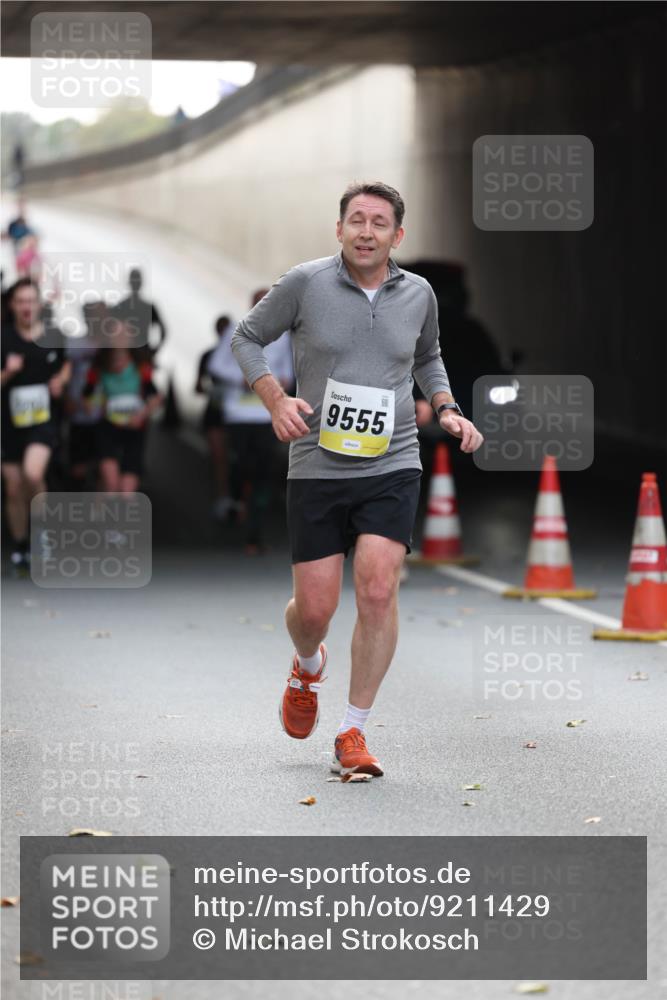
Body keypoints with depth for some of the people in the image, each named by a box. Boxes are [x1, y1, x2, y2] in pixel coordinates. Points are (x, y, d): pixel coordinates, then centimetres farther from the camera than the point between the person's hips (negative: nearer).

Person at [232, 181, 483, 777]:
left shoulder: (419, 295, 6)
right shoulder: (305, 284, -4)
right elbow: (247, 337, 8)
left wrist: (447, 410, 10)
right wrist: (276, 400, -6)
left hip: (392, 465, 1)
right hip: (317, 466, -1)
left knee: (378, 589, -16)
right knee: (315, 607, 0)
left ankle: (354, 734, -6)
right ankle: (308, 668, 39)